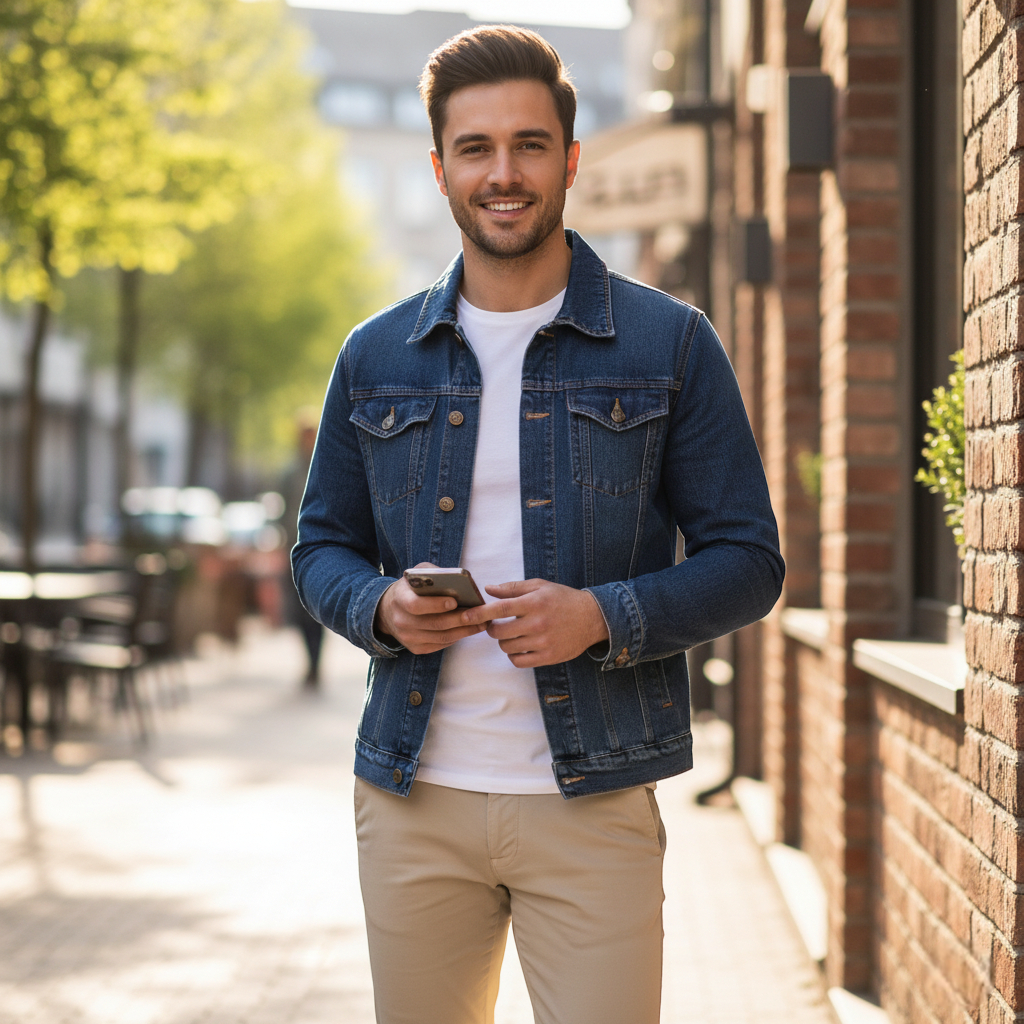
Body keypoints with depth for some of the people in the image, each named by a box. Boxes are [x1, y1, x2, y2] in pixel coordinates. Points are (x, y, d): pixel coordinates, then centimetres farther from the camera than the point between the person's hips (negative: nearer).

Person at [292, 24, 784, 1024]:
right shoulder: (375, 358, 9)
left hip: (592, 800, -2)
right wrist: (380, 607, -8)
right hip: (413, 798, 3)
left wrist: (603, 617, -18)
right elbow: (321, 547, 16)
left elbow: (747, 560, 0)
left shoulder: (669, 344, 1)